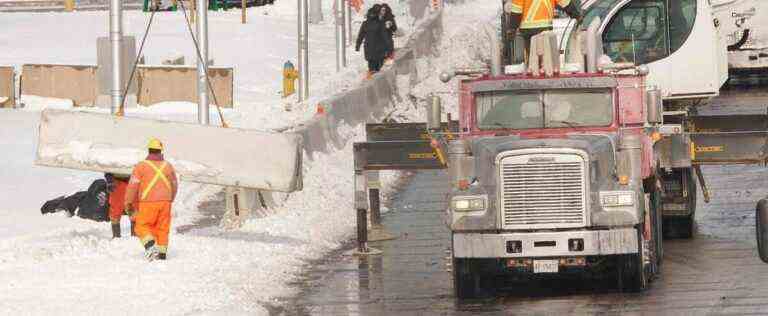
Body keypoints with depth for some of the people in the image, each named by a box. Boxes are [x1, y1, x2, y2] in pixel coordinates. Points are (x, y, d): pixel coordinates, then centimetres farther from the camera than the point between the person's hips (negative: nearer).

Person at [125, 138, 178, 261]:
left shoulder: (141, 166, -5)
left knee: (142, 226, 4)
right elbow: (174, 186, 15)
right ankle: (162, 253, 11)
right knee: (162, 228, 11)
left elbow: (133, 185, -6)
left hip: (148, 202, -4)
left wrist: (128, 202, 4)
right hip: (165, 202, 4)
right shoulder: (168, 166, 7)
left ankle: (150, 245, -20)